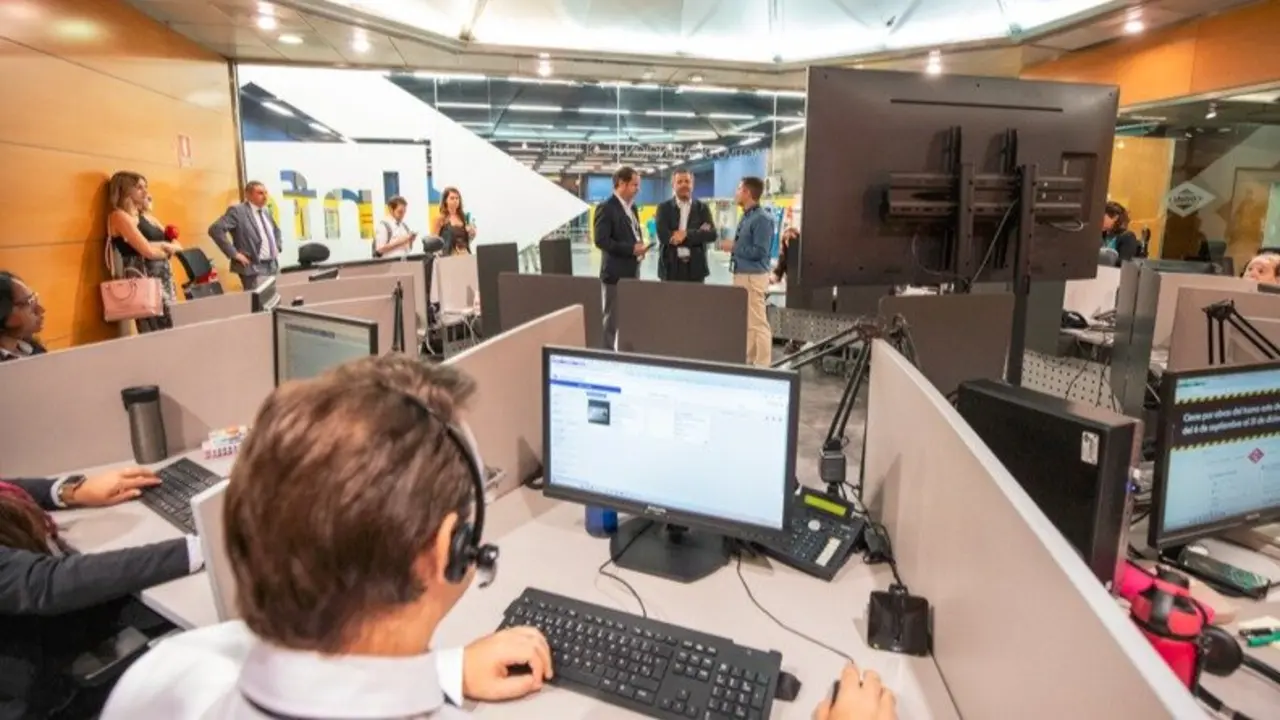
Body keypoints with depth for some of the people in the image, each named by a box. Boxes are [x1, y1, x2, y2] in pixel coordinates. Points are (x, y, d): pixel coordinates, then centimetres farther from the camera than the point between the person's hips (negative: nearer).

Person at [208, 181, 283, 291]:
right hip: (253, 267, -8)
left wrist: (277, 248, 16)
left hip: (272, 266, 8)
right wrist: (234, 254, -19)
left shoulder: (266, 211, 15)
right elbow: (215, 229, -19)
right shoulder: (237, 210, -9)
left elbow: (276, 230, 33)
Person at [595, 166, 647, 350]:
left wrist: (640, 246, 2)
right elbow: (601, 240, -21)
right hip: (616, 273, -8)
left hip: (632, 272, 9)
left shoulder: (632, 208, 15)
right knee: (612, 320, 0)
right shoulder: (606, 208, -13)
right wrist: (631, 249, -21)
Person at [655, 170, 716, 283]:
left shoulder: (702, 207, 8)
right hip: (671, 268, -1)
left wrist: (686, 234, -18)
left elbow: (712, 234, -5)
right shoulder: (664, 208, 4)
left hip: (695, 267, 1)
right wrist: (697, 234, -11)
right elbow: (663, 235, -11)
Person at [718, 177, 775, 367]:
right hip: (741, 275, 10)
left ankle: (762, 365, -1)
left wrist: (733, 247, -13)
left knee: (758, 323, -6)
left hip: (753, 277, -10)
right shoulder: (746, 217, 14)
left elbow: (759, 251, -20)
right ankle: (748, 360, 25)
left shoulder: (762, 219, -15)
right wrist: (732, 246, 3)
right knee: (745, 322, 16)